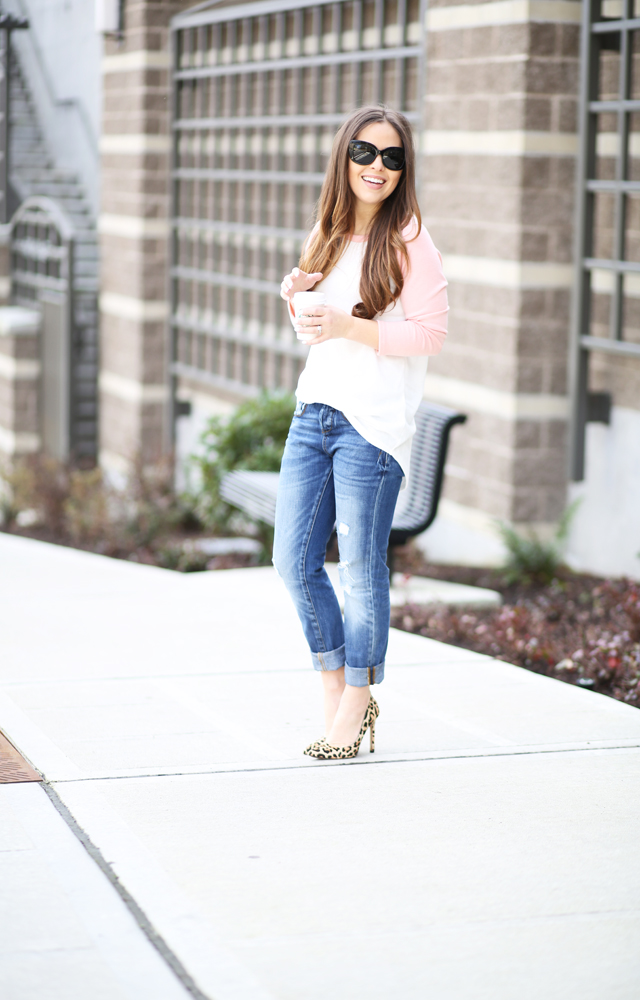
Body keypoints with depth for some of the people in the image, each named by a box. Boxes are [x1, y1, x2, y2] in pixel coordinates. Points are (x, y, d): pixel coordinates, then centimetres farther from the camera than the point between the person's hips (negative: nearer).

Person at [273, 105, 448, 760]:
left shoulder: (409, 241, -5)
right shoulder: (328, 234, 14)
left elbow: (431, 334, -11)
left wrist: (348, 326, -19)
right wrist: (299, 299, 2)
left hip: (373, 423, -7)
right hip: (313, 412, 7)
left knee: (360, 569, -2)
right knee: (294, 561, 6)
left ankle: (357, 705, 13)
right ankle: (334, 690, 22)